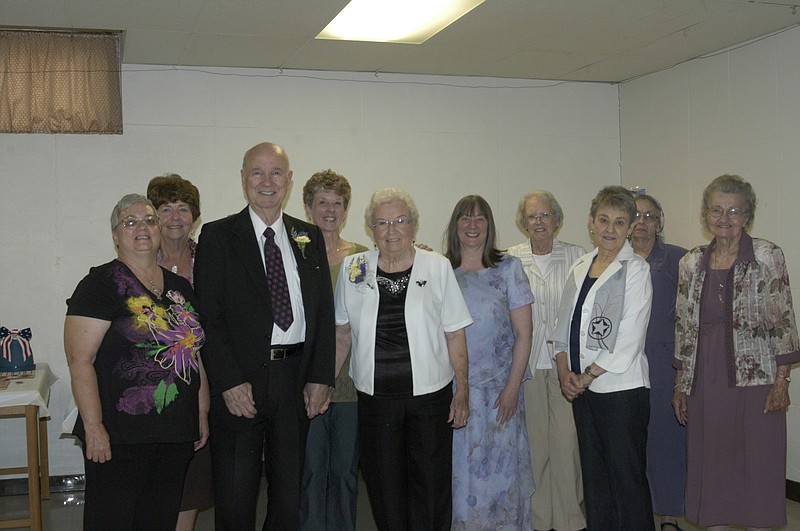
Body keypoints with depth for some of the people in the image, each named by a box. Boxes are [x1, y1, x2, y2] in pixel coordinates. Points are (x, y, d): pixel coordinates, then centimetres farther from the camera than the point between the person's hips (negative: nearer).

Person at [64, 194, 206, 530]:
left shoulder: (180, 288, 13)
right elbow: (80, 360, -13)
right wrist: (93, 427, -18)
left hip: (177, 434, 6)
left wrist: (202, 415, 14)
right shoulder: (100, 284, -6)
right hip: (120, 435, -6)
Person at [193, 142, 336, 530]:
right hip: (240, 384, -3)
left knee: (289, 493, 14)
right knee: (235, 498, 7)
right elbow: (208, 317, -7)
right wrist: (230, 382, -14)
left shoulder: (310, 238, 10)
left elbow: (324, 312, 8)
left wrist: (320, 378, 0)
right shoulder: (218, 236, -1)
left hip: (297, 379, 3)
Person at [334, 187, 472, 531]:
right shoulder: (353, 268, 4)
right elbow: (343, 333, 11)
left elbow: (454, 334, 0)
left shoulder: (438, 267, -1)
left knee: (431, 483, 3)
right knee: (384, 485, 10)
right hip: (375, 396, 2)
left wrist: (462, 391, -2)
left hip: (430, 394, -1)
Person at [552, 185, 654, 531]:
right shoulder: (579, 268, 12)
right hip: (582, 388, 6)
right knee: (594, 476, 14)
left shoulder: (635, 269, -7)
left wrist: (586, 376, -11)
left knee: (627, 479, 1)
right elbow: (564, 328, 13)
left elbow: (628, 340, -14)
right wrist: (565, 372, -2)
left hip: (621, 388, -6)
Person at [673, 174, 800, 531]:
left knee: (758, 468, 4)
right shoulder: (691, 263, 7)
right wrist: (680, 386, 10)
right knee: (710, 470, 10)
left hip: (754, 381, -3)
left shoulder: (767, 256, -3)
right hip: (705, 386, 3)